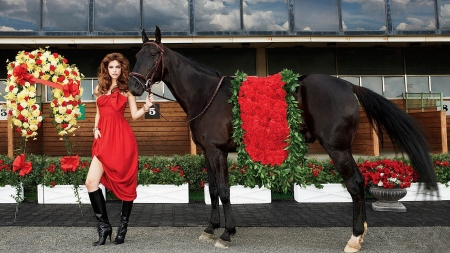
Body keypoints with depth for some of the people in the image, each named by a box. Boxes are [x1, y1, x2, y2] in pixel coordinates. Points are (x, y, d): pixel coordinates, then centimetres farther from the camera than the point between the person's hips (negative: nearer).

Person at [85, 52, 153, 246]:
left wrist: (146, 107, -15)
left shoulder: (126, 89, 6)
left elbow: (134, 115, 3)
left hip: (122, 138, -3)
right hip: (104, 140, 4)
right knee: (91, 182, -7)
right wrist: (95, 128, 7)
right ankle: (104, 226, 5)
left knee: (125, 183, 4)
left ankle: (123, 226, 19)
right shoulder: (100, 89, 16)